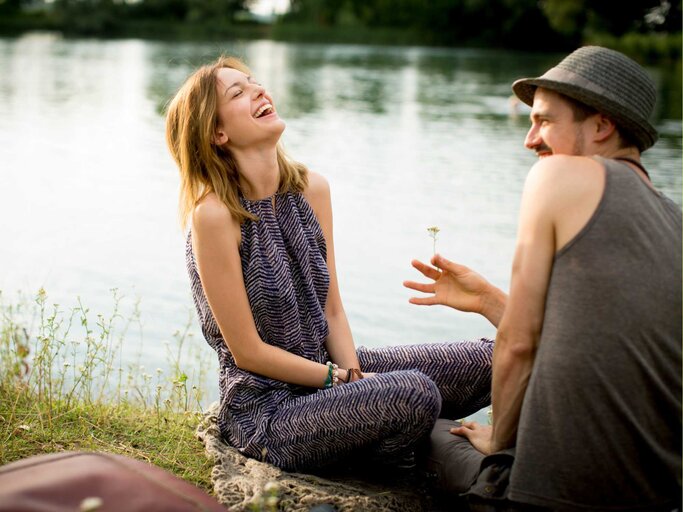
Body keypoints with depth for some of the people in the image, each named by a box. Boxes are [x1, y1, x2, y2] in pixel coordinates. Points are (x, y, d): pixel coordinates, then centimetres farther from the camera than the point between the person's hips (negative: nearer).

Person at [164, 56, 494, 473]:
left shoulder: (312, 189, 2)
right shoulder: (213, 214, -18)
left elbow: (332, 310, 7)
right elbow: (248, 352, -15)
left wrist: (354, 375, -9)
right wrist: (344, 380, -10)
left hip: (326, 370, 7)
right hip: (266, 410, -7)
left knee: (487, 360, -2)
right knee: (414, 393, -30)